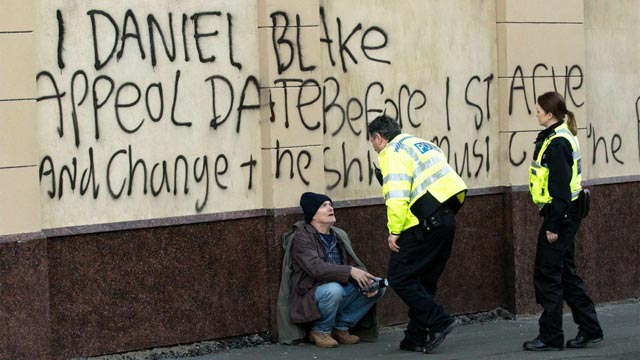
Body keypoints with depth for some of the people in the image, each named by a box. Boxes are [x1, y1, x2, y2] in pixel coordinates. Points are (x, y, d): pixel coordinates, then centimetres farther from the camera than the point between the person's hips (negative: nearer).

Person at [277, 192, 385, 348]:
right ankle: (320, 331, -10)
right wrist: (350, 271, -33)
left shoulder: (340, 235, 13)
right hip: (311, 298, -7)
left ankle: (341, 327, 1)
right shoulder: (302, 237, -11)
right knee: (334, 289, -38)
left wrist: (366, 281, -15)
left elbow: (356, 265, 7)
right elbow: (316, 268, -27)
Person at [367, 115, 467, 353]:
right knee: (424, 281, 15)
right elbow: (443, 181, 20)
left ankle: (439, 322, -11)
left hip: (425, 225, -9)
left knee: (400, 278, -3)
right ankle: (417, 338, 17)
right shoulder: (421, 144, 24)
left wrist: (394, 231, -12)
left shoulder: (392, 153, -5)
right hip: (447, 220, 9)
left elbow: (396, 196, -18)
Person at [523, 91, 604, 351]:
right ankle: (589, 329, 19)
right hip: (566, 215, 10)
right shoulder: (561, 137, 15)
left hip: (560, 215, -10)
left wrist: (553, 225, -20)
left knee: (547, 274, -4)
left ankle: (550, 337, 1)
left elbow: (559, 187, -20)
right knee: (565, 273, 14)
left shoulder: (557, 142, -17)